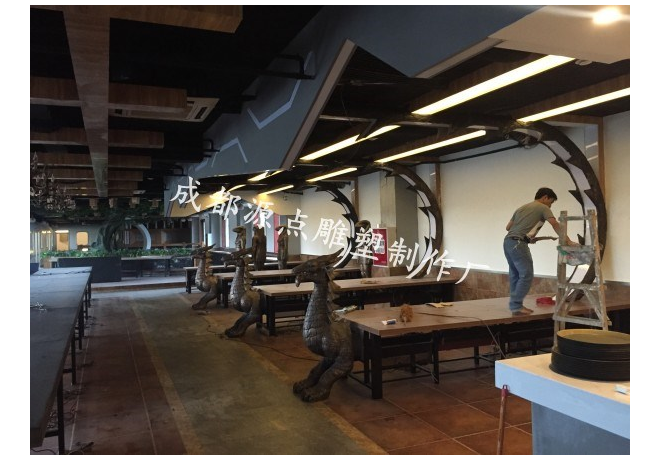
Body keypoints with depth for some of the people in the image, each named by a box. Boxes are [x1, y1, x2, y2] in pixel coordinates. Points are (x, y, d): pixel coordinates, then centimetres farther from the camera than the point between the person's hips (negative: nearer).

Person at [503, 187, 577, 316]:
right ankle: (516, 306, -5)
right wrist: (568, 241, -11)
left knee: (515, 275, 14)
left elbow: (508, 227, 25)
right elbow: (555, 225, -10)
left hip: (508, 241, 9)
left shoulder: (522, 207, 26)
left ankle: (515, 305, 18)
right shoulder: (543, 208, 4)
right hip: (518, 244, -9)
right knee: (526, 275, -5)